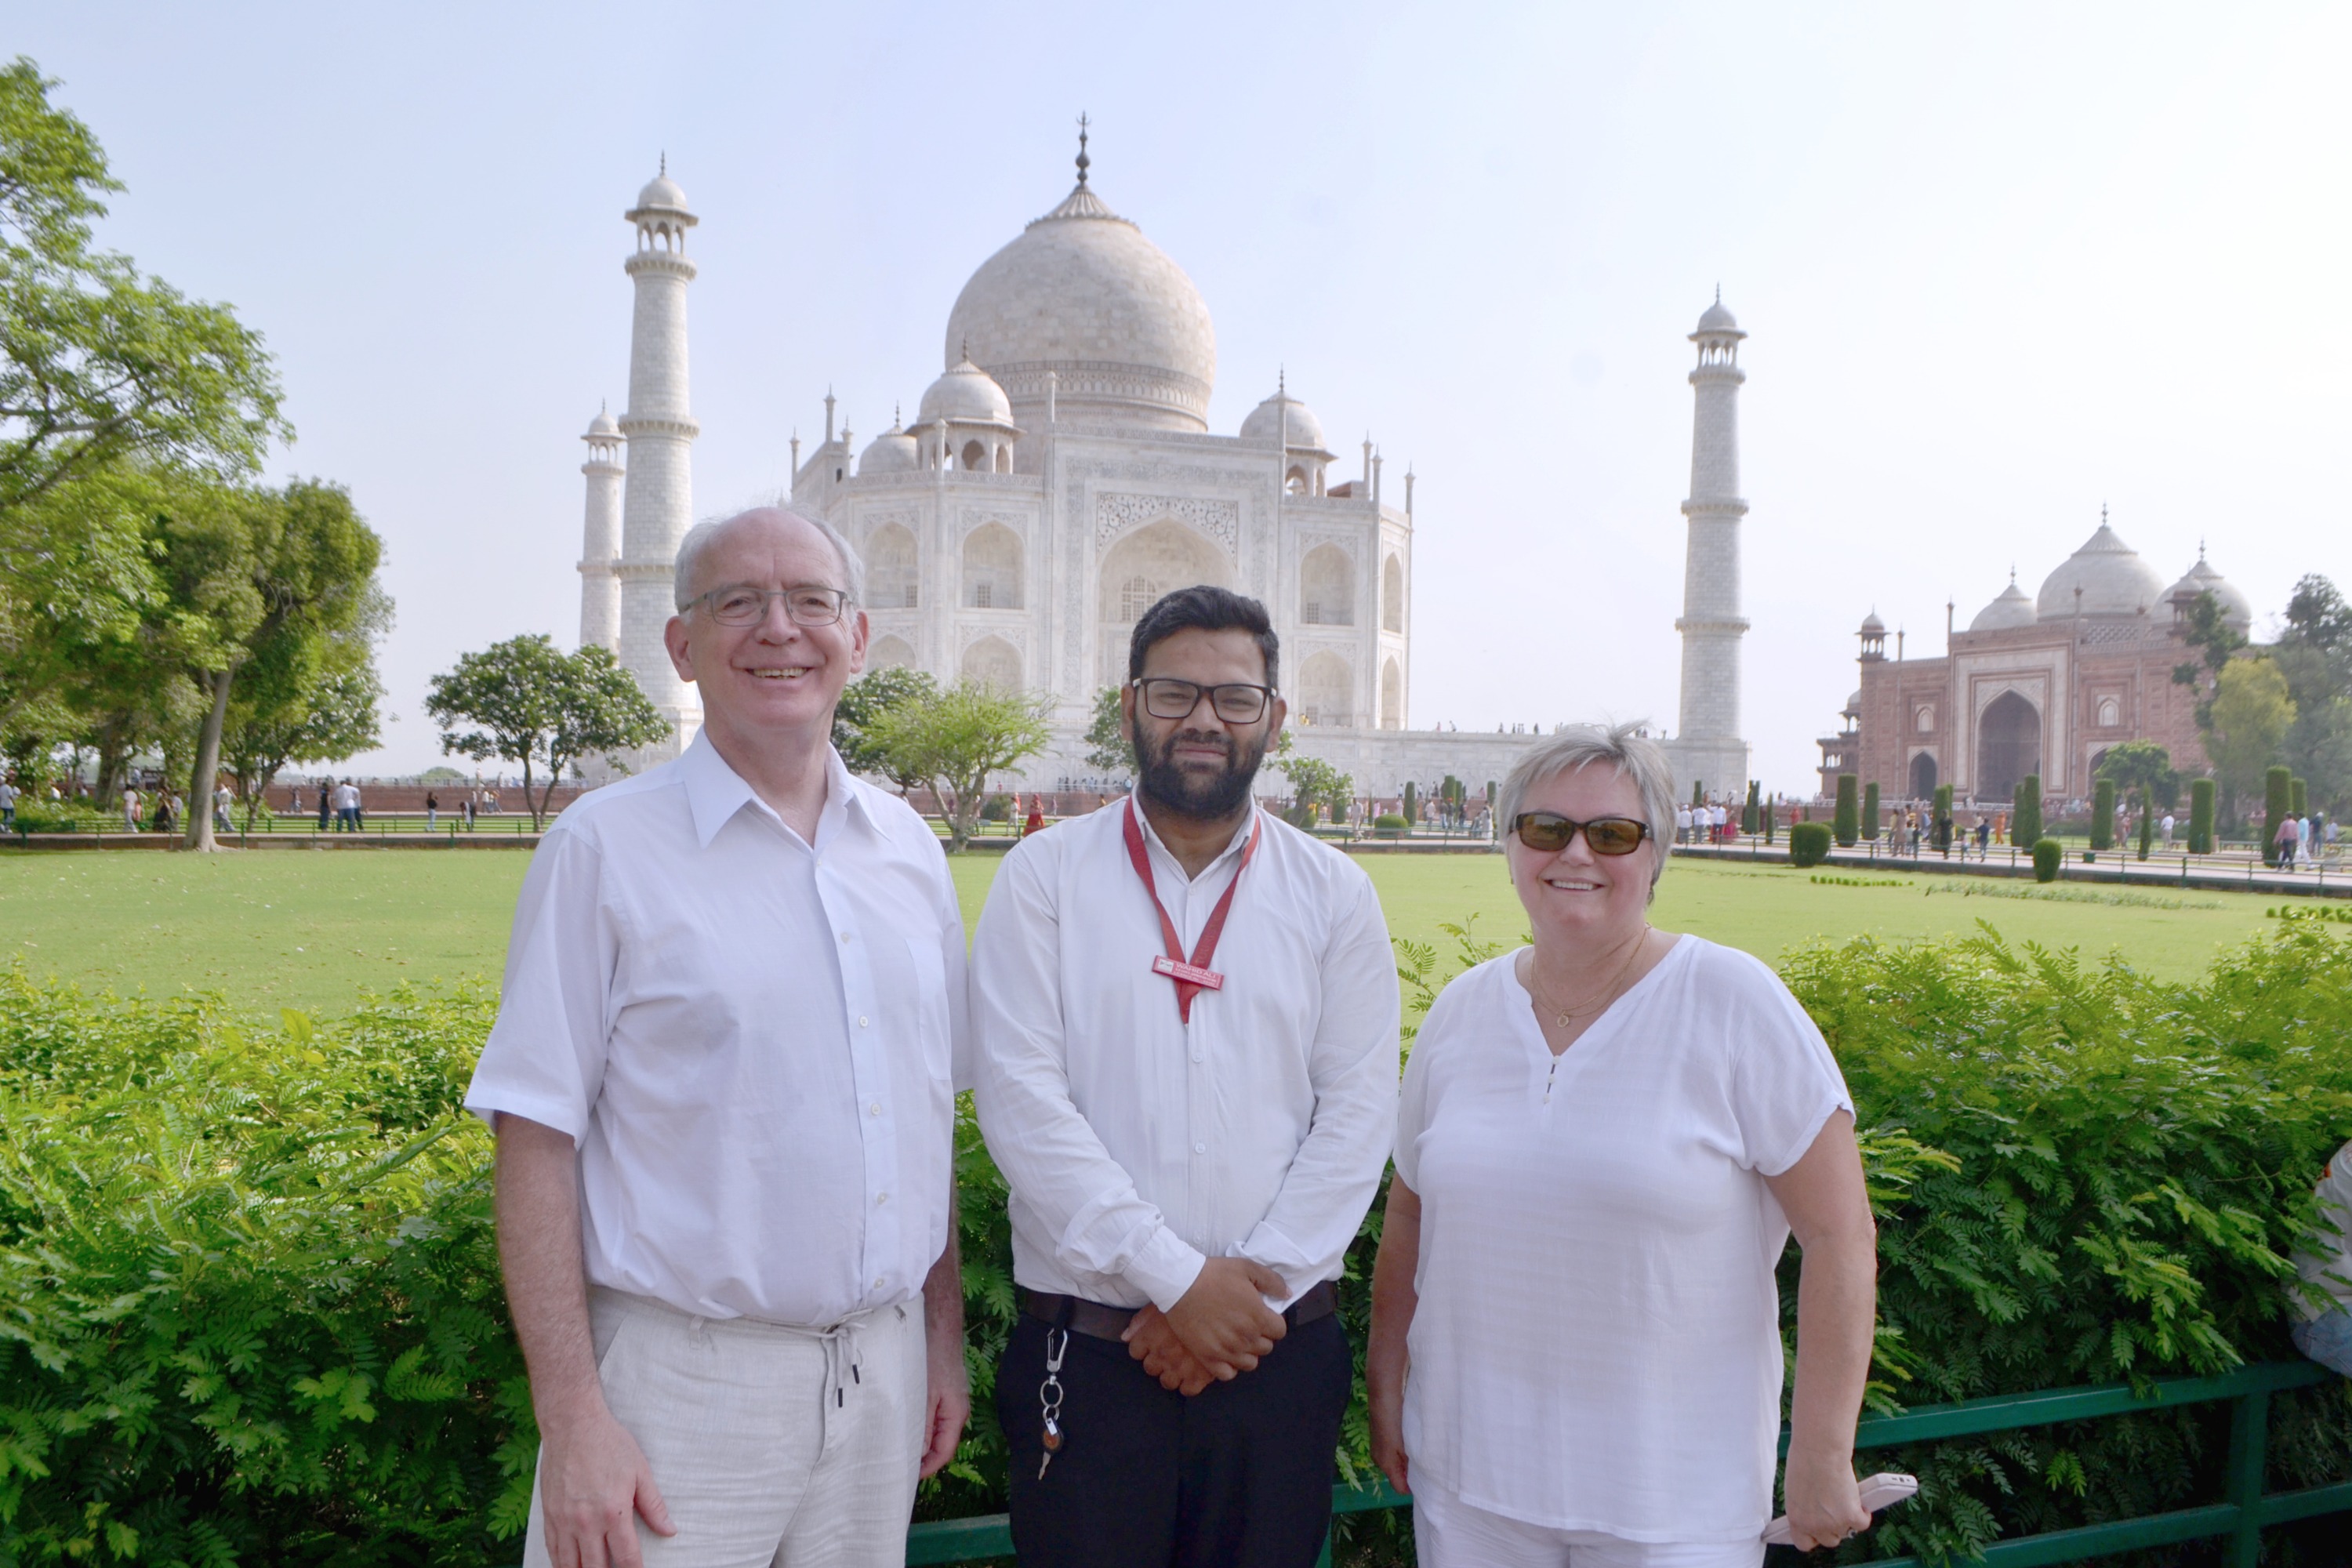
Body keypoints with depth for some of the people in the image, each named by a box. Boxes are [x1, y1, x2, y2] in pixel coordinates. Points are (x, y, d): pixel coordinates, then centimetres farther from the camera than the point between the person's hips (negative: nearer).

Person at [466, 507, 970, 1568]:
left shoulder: (909, 849, 7)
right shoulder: (605, 848, -7)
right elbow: (536, 1143, -9)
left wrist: (944, 1338, 12)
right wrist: (573, 1423, -13)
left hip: (882, 1376, 5)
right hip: (685, 1384, -4)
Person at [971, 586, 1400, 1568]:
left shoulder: (1334, 894, 5)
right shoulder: (1044, 877, 0)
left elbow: (1357, 1111, 0)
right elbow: (1021, 1099, -9)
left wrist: (1252, 1285, -10)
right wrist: (1177, 1278, -13)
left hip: (1278, 1346, 2)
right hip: (1084, 1347, -1)